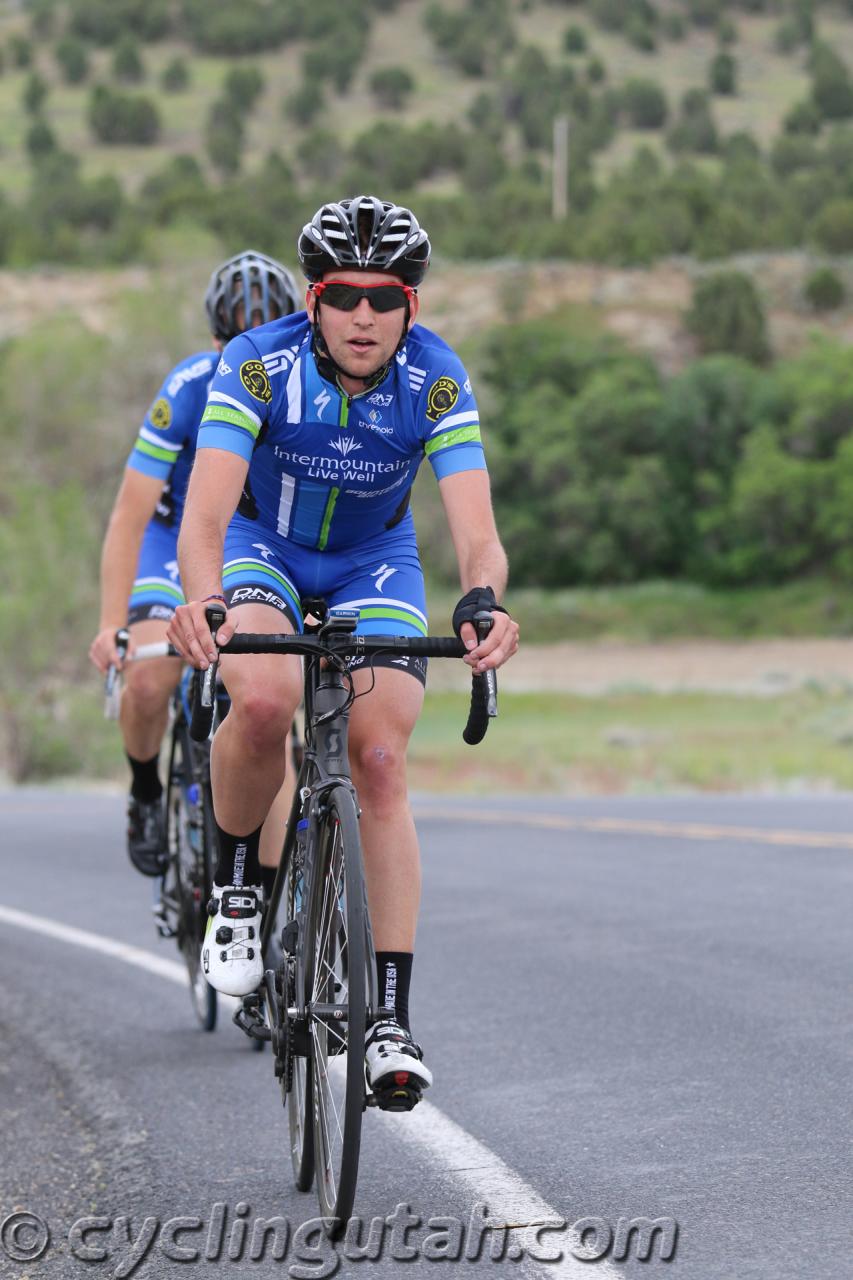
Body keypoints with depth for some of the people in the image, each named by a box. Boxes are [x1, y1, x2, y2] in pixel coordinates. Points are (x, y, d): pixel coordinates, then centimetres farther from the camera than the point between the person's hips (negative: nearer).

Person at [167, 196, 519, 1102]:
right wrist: (200, 599, -60)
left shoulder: (437, 381, -25)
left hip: (374, 561, 1)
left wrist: (482, 600, -57)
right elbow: (206, 511, -39)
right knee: (262, 701, -32)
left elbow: (475, 527, -34)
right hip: (262, 545, -1)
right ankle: (235, 885, -5)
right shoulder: (258, 364, -29)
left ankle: (390, 1017, -10)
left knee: (381, 764, -15)